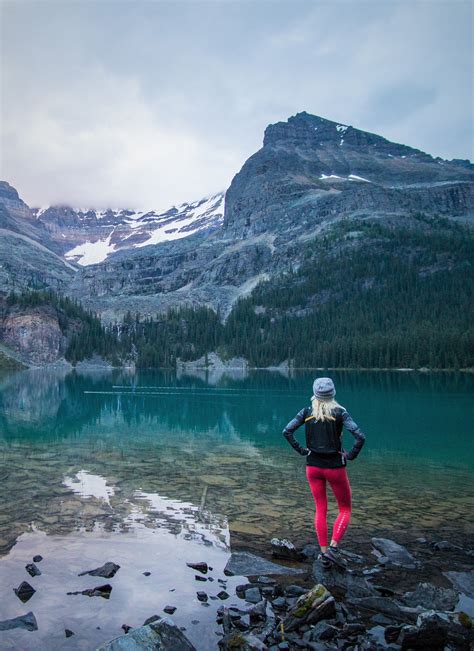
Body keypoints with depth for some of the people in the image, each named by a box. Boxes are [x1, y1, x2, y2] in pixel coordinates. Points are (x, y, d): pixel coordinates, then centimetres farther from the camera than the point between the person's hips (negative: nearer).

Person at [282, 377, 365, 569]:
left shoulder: (307, 412, -5)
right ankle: (333, 548, 0)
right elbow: (360, 436, -21)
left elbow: (287, 432, -9)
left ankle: (324, 554, 16)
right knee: (345, 509, 14)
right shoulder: (339, 413, -12)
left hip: (313, 466, 3)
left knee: (321, 510, 16)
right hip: (335, 467, -3)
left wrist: (301, 450, -1)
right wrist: (351, 455, -7)